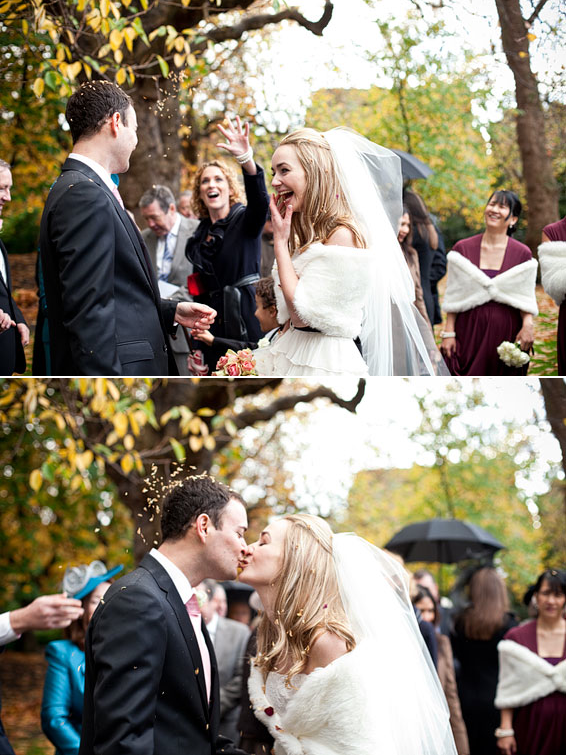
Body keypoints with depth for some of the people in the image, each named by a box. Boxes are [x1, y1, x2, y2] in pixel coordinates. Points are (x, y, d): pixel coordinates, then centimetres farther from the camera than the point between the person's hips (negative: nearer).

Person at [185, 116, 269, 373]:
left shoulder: (245, 220, 0)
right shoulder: (200, 234, 15)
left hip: (246, 321, -5)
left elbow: (259, 201, -25)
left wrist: (246, 158, -43)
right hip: (214, 331, 6)